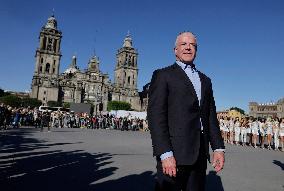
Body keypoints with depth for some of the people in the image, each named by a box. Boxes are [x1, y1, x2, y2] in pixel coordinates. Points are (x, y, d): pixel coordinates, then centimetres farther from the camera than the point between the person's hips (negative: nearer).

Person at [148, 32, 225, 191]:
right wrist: (165, 154, -18)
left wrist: (218, 148, 8)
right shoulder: (163, 75, 0)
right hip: (174, 153, -5)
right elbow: (156, 115, -11)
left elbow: (211, 116, 16)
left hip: (200, 153, 6)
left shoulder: (205, 80, 19)